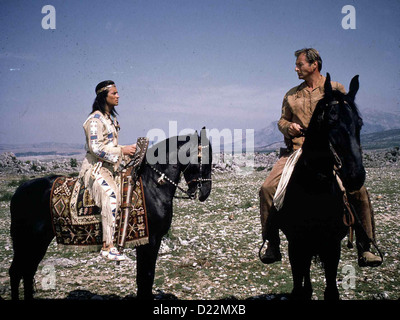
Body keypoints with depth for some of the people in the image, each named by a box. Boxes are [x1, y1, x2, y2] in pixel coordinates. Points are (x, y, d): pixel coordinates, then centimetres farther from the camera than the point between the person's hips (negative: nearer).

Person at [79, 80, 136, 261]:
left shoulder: (111, 118, 17)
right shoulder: (95, 119, -11)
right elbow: (95, 148, -20)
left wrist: (127, 151, 10)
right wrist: (122, 151, -20)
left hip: (110, 167, 9)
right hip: (95, 168, -9)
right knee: (110, 195, -29)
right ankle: (108, 247, -28)